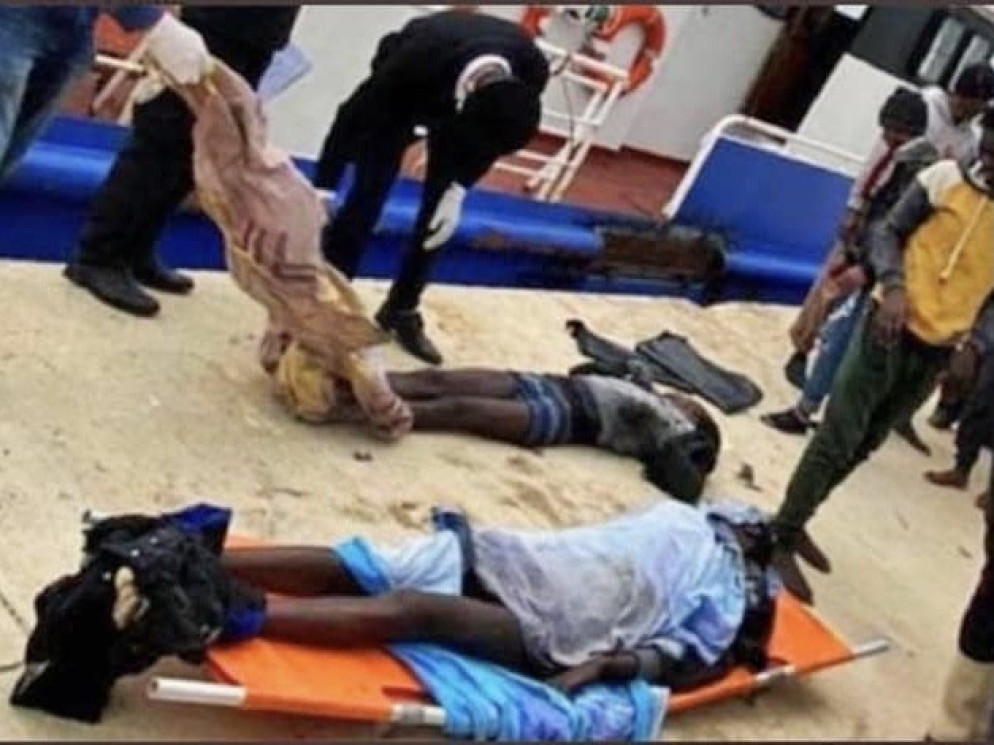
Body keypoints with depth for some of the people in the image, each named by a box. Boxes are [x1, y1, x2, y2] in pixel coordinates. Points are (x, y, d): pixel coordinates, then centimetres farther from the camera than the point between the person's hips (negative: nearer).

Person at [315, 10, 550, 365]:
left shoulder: (532, 70, -36)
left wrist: (458, 190, -21)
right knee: (368, 195, -13)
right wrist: (321, 191, -27)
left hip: (457, 89, 3)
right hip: (399, 94, -3)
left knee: (440, 213, -1)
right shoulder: (415, 60, -46)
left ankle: (401, 310, 15)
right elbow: (355, 115, -30)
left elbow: (494, 133, -15)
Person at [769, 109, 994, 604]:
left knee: (864, 444, 15)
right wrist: (893, 285, -20)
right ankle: (782, 539, 7)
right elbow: (887, 232, -2)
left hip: (939, 351, 4)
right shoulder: (945, 178, -9)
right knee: (837, 438, -5)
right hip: (893, 327, -3)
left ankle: (793, 521, 31)